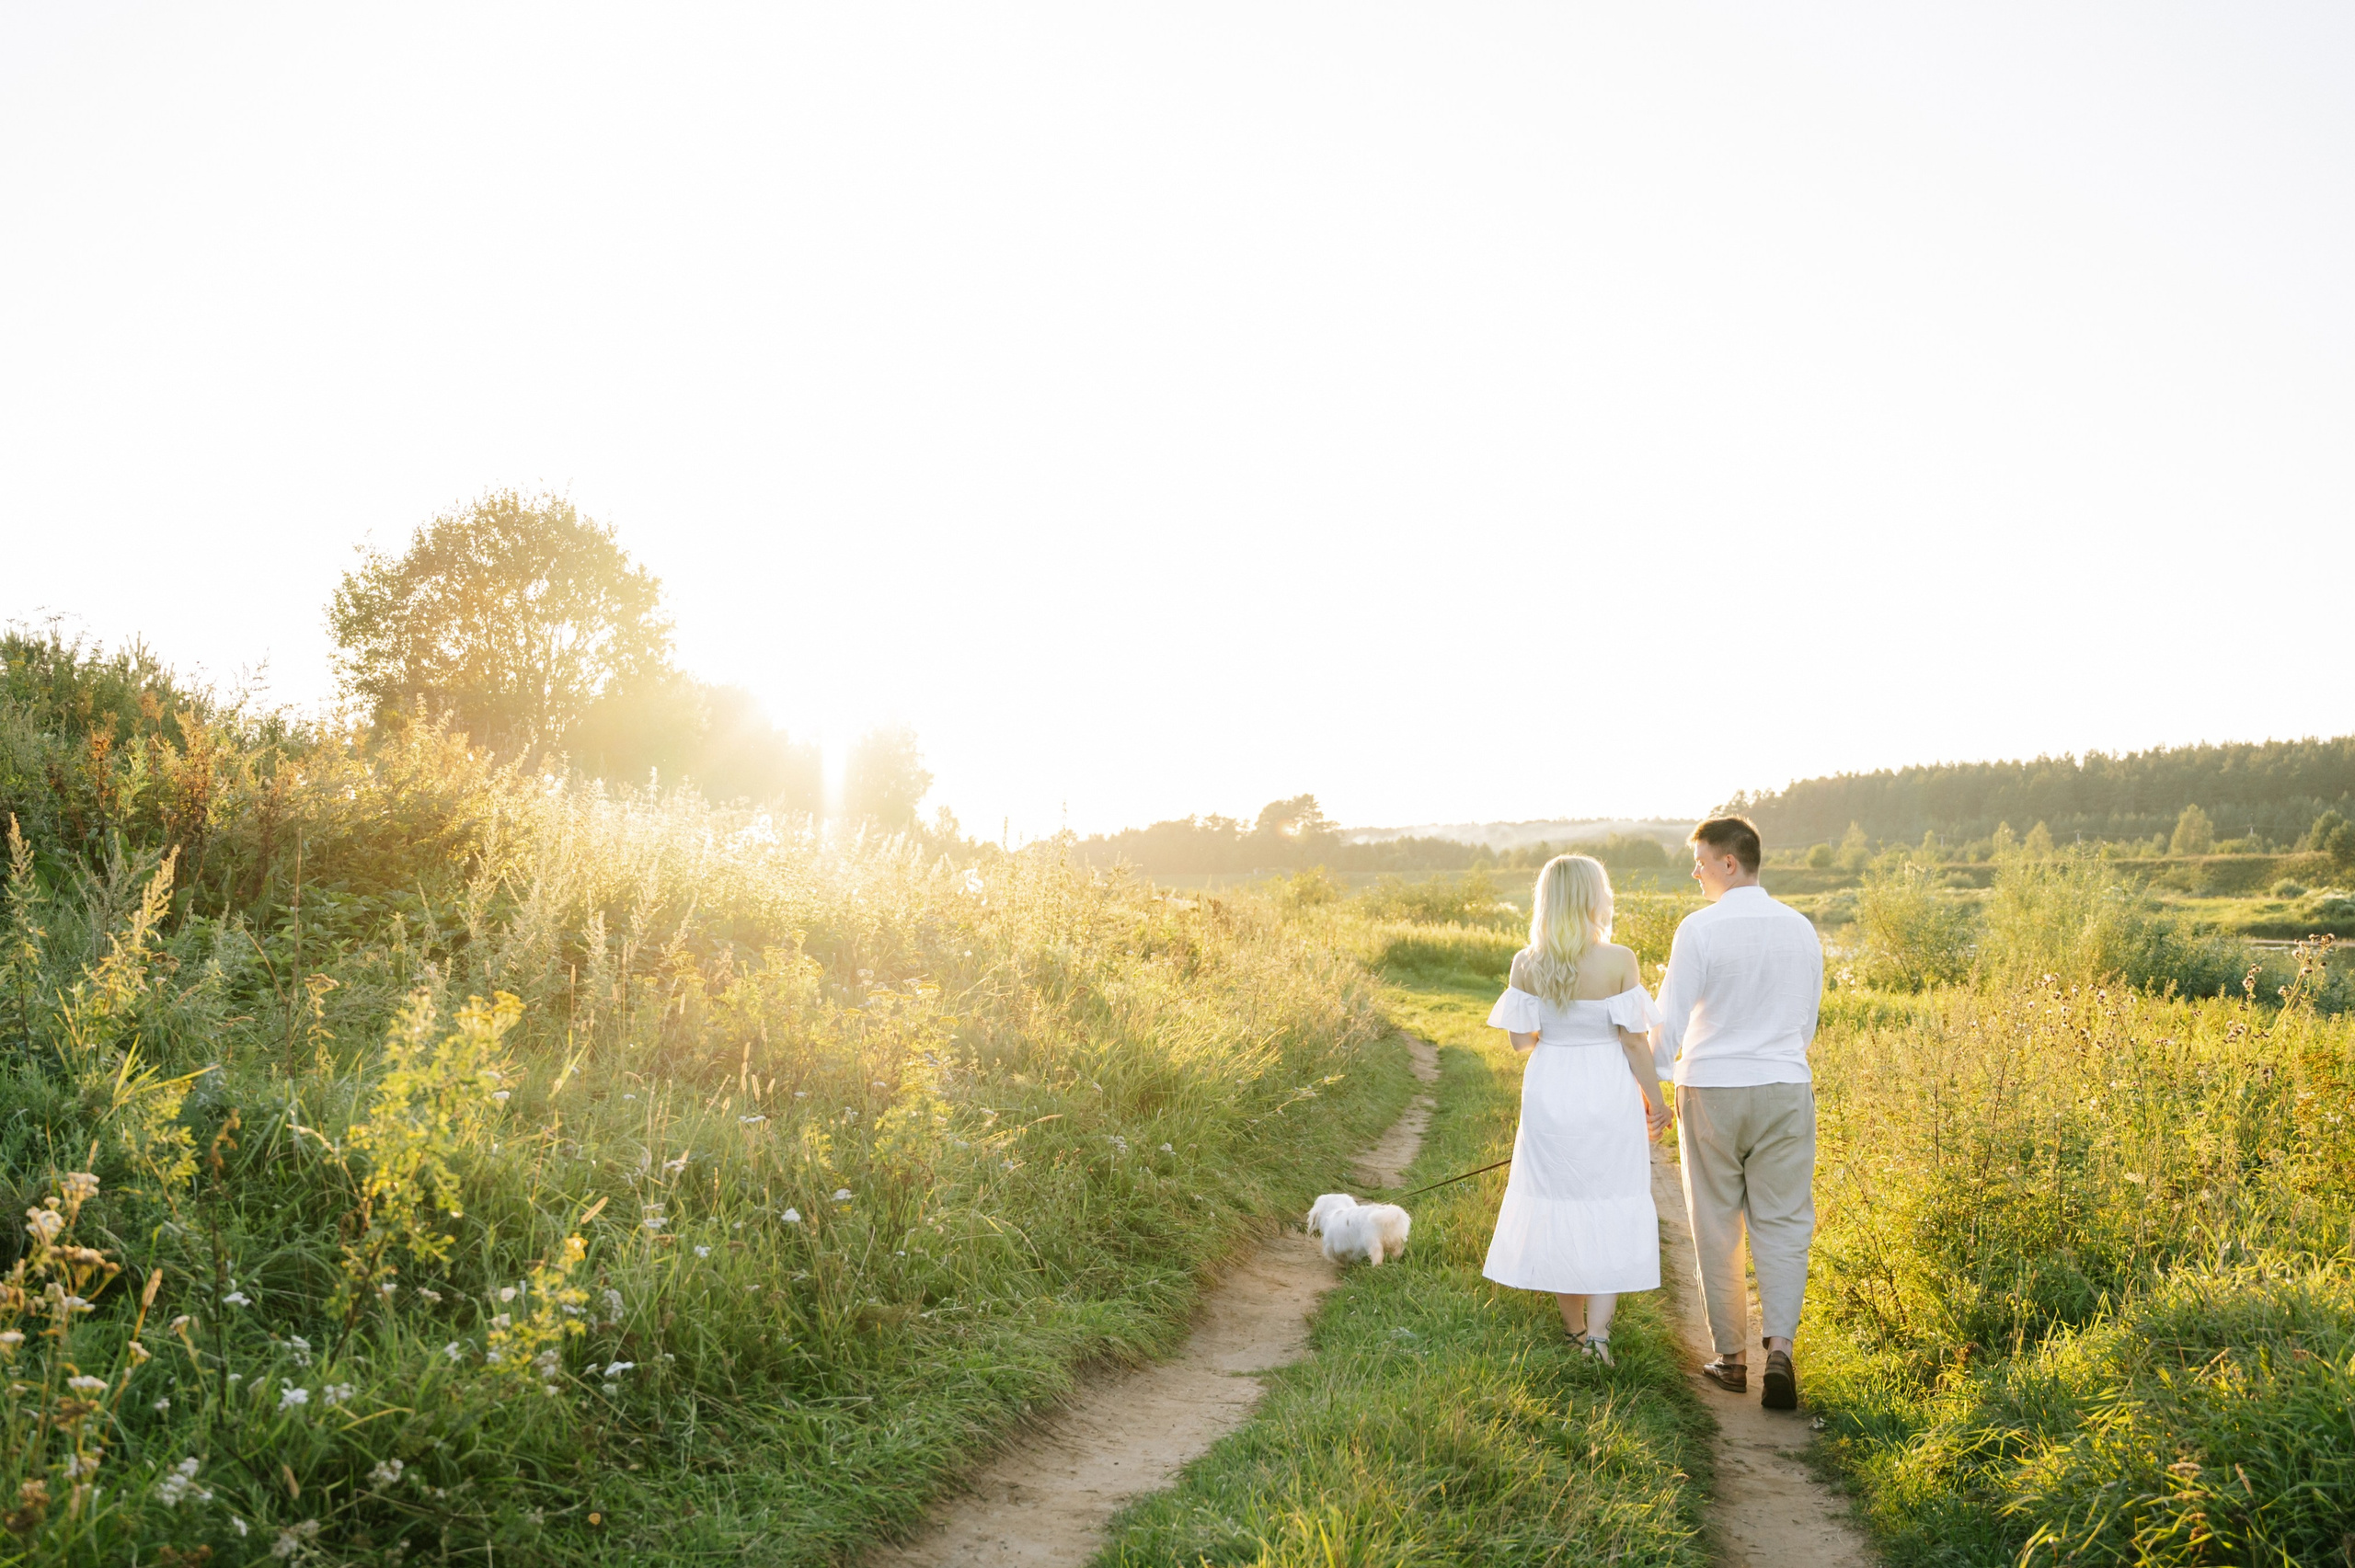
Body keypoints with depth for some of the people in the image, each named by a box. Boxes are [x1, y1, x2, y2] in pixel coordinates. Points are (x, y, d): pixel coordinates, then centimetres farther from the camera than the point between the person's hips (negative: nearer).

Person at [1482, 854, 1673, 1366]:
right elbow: (1634, 1040, -10)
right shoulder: (1619, 961, -14)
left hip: (1550, 1093, 2)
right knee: (1612, 1209, 8)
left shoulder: (1526, 964, -7)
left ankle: (1574, 1328, 25)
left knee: (1557, 1203, 14)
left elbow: (1521, 1038, -2)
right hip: (1609, 1093, -2)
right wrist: (1655, 1099, 3)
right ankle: (1597, 1330, -1)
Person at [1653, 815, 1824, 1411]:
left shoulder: (1699, 929, -12)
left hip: (1711, 1090, -3)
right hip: (1786, 1088, 3)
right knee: (1782, 1226, 8)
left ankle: (1732, 1356, 16)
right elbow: (1807, 1021, 13)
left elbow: (1670, 1020, -8)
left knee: (1716, 1228, 10)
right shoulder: (1801, 929, 3)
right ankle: (1779, 1347, -8)